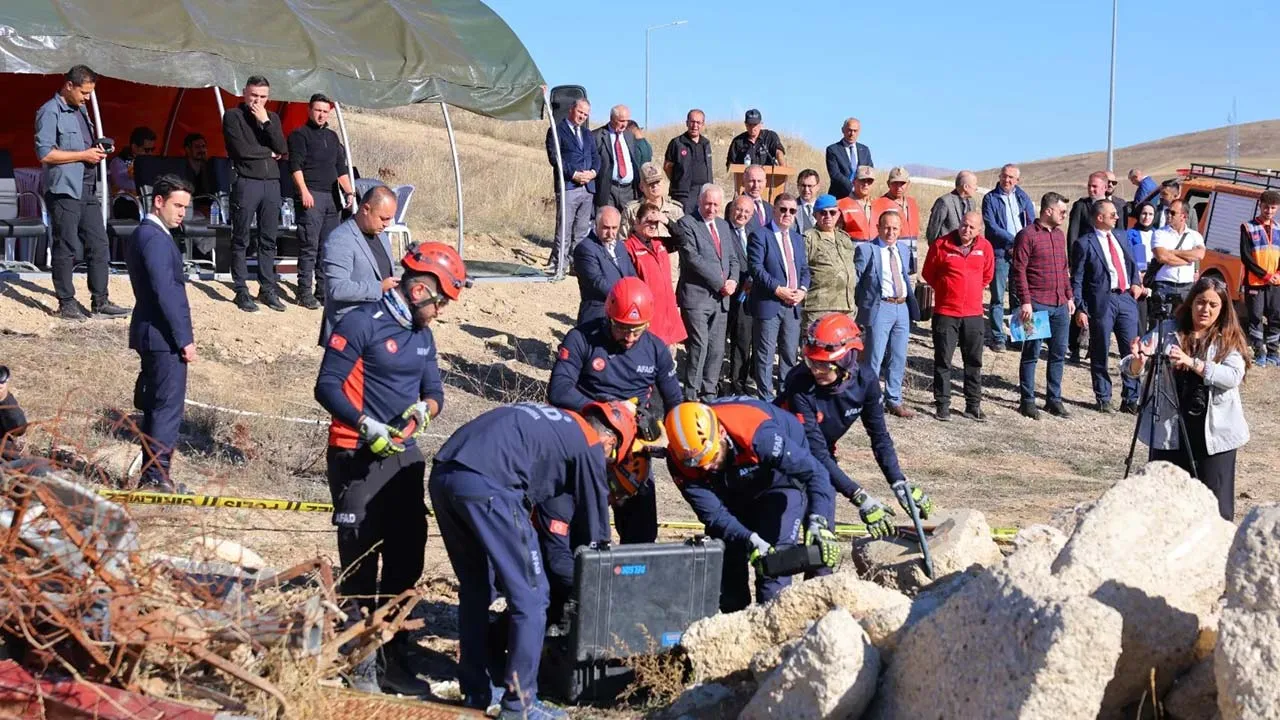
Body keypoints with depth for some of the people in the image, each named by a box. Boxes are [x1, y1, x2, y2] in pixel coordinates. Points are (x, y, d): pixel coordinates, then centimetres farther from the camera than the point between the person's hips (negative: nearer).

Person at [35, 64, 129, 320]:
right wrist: (84, 155, -16)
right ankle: (66, 304, 7)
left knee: (98, 245, 7)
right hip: (64, 191, -8)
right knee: (66, 249, -1)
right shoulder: (50, 112, -10)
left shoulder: (80, 110, 17)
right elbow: (45, 154, -17)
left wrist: (97, 149, 6)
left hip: (87, 189, 8)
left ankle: (100, 301, 12)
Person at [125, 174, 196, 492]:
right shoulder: (156, 239, -15)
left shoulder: (143, 234, 16)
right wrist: (184, 339, -18)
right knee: (168, 406, -6)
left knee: (154, 406, 14)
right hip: (164, 337, -10)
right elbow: (165, 292, -21)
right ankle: (157, 475, -3)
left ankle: (150, 475, 20)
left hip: (151, 335, 10)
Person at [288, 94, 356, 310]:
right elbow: (295, 166, -8)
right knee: (309, 247, -8)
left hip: (331, 197, 7)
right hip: (311, 196, -7)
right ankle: (305, 293, -5)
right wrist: (304, 191, -18)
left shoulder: (332, 136, 22)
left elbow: (341, 168, 24)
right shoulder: (299, 135, 2)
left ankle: (324, 291, 11)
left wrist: (349, 192, 14)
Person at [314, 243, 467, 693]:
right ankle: (359, 661, 10)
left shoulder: (422, 336, 12)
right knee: (360, 564, 0)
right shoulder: (360, 324, -12)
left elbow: (434, 390, 14)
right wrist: (366, 425, -26)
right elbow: (327, 386, -15)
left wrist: (424, 408, -9)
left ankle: (394, 658, 22)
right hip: (358, 457, -7)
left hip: (405, 457, 8)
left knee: (406, 559, 11)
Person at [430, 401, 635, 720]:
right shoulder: (589, 446, 10)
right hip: (486, 485, -8)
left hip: (442, 475, 9)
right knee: (530, 596, 4)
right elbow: (594, 520, 18)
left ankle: (476, 693, 28)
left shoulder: (550, 421, 32)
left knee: (476, 588, 22)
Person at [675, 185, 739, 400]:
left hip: (721, 298, 7)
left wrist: (732, 281, -3)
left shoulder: (724, 226, 18)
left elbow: (733, 258, 19)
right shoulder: (686, 224, -4)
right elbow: (692, 258, -14)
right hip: (696, 296, -6)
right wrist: (720, 283, -13)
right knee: (698, 347, -10)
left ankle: (709, 394, 14)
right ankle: (691, 395, -3)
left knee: (717, 350, 6)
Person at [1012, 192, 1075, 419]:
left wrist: (1069, 297, 16)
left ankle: (1054, 399, 19)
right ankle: (1027, 400, 8)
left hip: (1060, 305, 7)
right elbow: (1019, 270, -12)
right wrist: (1025, 301, -17)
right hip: (1037, 305, -7)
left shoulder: (1059, 234, 15)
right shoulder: (1028, 235, -8)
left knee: (1058, 353, 10)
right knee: (1032, 353, 0)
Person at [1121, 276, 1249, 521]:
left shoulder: (1229, 339, 2)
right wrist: (1139, 359, -28)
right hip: (1169, 429, 1)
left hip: (1215, 432, -1)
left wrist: (1192, 362, -26)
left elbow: (1233, 376, -15)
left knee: (1214, 505, 2)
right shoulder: (1167, 331, 3)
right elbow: (1132, 370, -5)